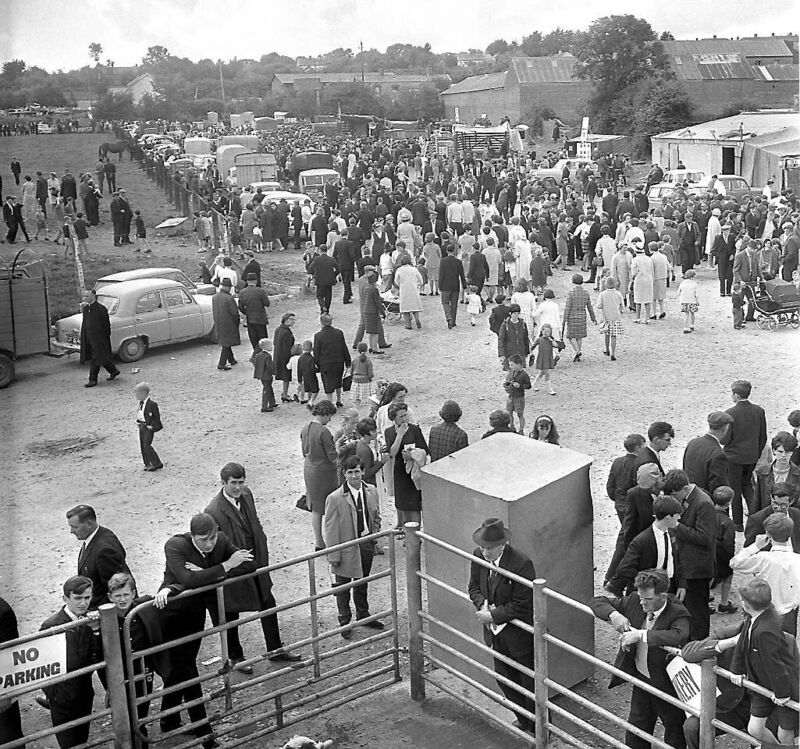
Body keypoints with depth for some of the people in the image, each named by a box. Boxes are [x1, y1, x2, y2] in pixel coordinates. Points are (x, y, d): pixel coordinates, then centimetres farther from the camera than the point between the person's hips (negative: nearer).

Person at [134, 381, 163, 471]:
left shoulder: (152, 404, -19)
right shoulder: (141, 403, 8)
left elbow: (157, 416, -14)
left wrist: (152, 426, -15)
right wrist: (138, 422, 11)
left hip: (149, 427, -9)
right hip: (142, 426, 9)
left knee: (147, 445, -12)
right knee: (142, 445, 9)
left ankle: (157, 464, -3)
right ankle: (147, 464, 18)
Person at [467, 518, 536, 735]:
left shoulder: (522, 564, -28)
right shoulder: (479, 556, -8)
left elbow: (521, 605, -24)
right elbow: (474, 586, 6)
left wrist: (493, 615, -23)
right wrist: (482, 604, -14)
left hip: (520, 634, -7)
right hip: (496, 632, 7)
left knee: (530, 683, 8)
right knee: (504, 678, 22)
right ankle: (523, 719, 45)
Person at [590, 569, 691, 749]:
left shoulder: (677, 613, -23)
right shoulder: (634, 601, -9)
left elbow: (679, 636, -45)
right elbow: (597, 602, -1)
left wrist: (641, 635, -42)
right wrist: (613, 614, -22)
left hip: (667, 684, -4)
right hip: (641, 679, 5)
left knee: (675, 734, 16)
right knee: (635, 735, 18)